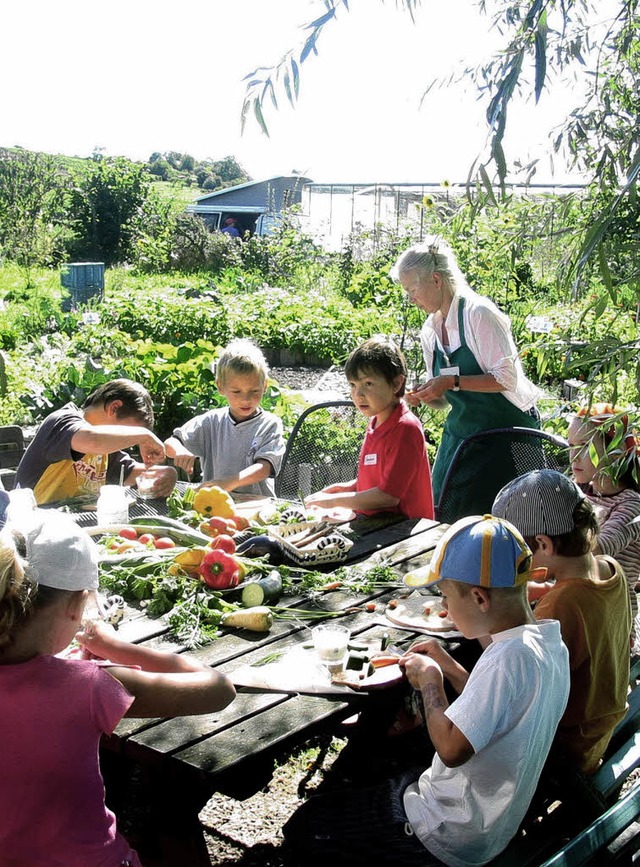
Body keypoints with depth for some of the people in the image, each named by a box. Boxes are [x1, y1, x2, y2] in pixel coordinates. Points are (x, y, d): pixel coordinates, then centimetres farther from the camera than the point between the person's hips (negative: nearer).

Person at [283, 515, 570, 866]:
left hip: (451, 838, -10)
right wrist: (449, 668, 1)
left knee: (304, 827, 2)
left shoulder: (509, 657, -31)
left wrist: (429, 681, -17)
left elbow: (451, 748, -32)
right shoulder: (551, 644, -1)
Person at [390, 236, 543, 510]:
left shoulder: (478, 314, -15)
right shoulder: (430, 331, 7)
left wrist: (453, 382, -25)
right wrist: (424, 396, -8)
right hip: (460, 431, 7)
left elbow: (507, 378, -19)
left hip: (505, 428, -7)